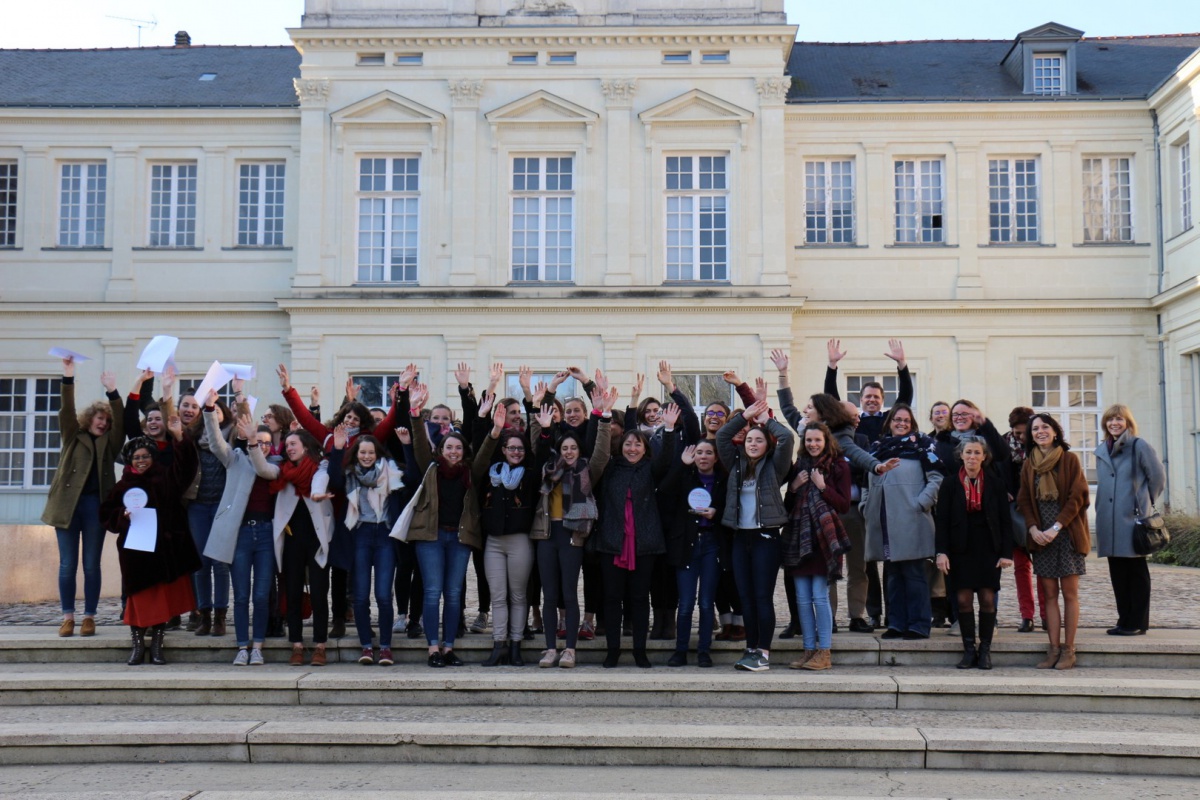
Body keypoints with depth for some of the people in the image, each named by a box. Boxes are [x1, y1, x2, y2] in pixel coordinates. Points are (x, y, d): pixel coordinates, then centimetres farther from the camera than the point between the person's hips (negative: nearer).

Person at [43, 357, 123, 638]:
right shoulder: (73, 436, 13)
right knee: (67, 564, 1)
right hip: (67, 503, 0)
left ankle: (89, 617, 7)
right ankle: (68, 617, 8)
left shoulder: (109, 442, 15)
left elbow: (121, 421, 0)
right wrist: (68, 378, -12)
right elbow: (66, 410, 0)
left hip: (95, 504, 1)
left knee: (91, 565, 2)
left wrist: (112, 392, -13)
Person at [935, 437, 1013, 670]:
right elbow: (942, 520, 1)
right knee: (963, 599, -1)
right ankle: (969, 649, 8)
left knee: (988, 598, -1)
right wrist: (942, 551, -8)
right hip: (962, 548, 0)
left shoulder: (995, 482, 3)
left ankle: (985, 649, 10)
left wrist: (1006, 552, -3)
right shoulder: (951, 483, 3)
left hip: (989, 547, 0)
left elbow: (1005, 519, 4)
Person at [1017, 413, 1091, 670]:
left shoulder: (1069, 459, -1)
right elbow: (1024, 500, 9)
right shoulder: (1028, 465, 10)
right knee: (1050, 594, 4)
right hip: (1041, 536, 3)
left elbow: (1078, 497, -6)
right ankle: (1053, 648, 7)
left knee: (1069, 593, -1)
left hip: (1067, 533, -3)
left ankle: (1068, 649, 4)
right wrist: (1033, 529, -7)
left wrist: (1056, 527, -13)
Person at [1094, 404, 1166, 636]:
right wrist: (1102, 510, 14)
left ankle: (1138, 623, 6)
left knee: (1136, 571, 1)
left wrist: (1144, 504, -3)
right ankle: (1124, 620, 17)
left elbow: (1158, 477, -3)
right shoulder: (1101, 451, 15)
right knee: (1117, 572, 9)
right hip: (1108, 521, 6)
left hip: (1132, 519, -6)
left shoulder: (1139, 446, -4)